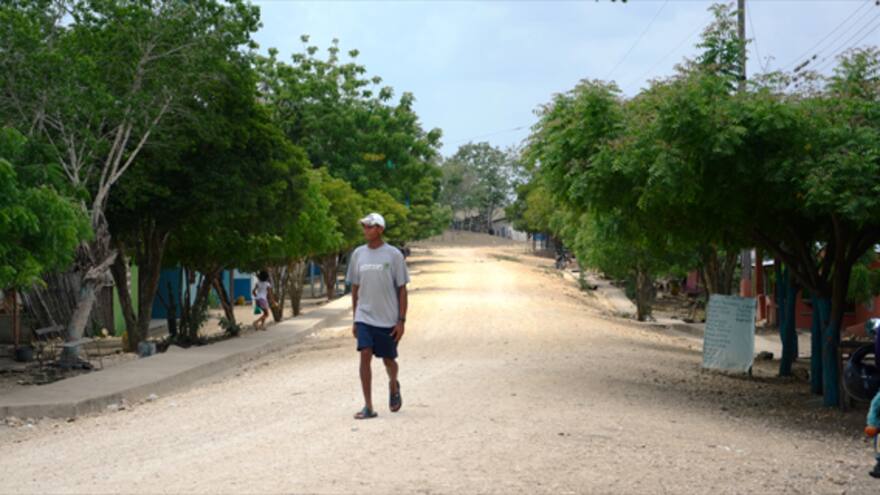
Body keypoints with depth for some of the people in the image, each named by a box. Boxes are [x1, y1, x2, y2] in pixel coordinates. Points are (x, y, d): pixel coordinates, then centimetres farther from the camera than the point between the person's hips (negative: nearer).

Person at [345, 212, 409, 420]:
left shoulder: (393, 255, -5)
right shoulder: (358, 254, 5)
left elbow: (402, 289, -3)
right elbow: (355, 288, 12)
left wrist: (401, 320, -8)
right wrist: (355, 319, 11)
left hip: (388, 319, -2)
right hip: (364, 317, 2)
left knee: (388, 360, 8)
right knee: (365, 355, -11)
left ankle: (393, 386, 42)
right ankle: (368, 407, -8)